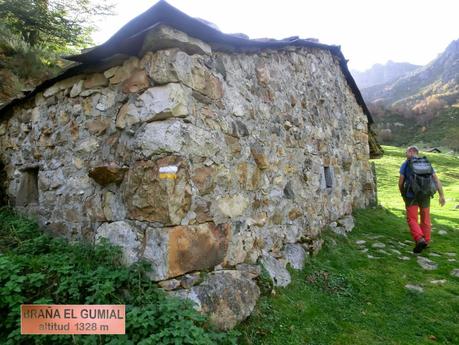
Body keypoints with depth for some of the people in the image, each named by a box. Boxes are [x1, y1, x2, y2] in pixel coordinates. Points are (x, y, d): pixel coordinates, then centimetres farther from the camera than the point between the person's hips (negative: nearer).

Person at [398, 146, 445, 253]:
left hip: (411, 196, -4)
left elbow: (401, 182, -5)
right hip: (425, 196, 4)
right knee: (425, 219, 19)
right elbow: (436, 179, -1)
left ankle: (420, 240, -16)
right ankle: (426, 241, 27)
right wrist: (442, 195, -3)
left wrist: (403, 195, 10)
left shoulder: (405, 164, -3)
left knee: (412, 220, 3)